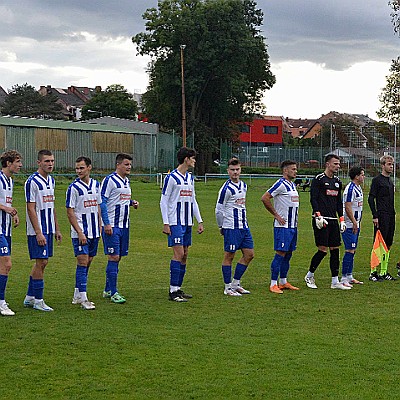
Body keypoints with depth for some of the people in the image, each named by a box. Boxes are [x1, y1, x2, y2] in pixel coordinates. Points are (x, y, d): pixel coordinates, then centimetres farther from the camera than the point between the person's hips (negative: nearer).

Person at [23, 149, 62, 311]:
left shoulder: (51, 180, 13)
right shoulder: (32, 181, -13)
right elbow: (31, 208, -15)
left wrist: (57, 229, 18)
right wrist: (38, 233, -19)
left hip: (48, 229, 8)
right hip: (37, 230, -8)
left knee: (42, 262, 11)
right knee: (41, 262, -6)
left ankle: (30, 297, 20)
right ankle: (38, 300, 2)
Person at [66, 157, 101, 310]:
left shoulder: (96, 185, 9)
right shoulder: (74, 188, -9)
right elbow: (70, 212, -11)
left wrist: (99, 227, 13)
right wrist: (79, 233, -16)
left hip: (94, 232, 6)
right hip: (80, 233, -6)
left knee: (88, 262, 10)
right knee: (82, 262, -9)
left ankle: (77, 296, 19)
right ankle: (82, 298, -8)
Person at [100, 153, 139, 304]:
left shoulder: (126, 181, 15)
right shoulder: (109, 180, -11)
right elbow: (102, 202, -14)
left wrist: (132, 202, 6)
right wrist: (106, 224, -20)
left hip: (124, 225, 8)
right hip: (112, 226, -8)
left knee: (118, 257, 10)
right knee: (114, 257, -9)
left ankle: (108, 290, 20)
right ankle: (113, 293, -5)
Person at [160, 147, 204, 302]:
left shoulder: (190, 178, 14)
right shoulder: (171, 177, -9)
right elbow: (163, 201, -9)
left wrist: (200, 221, 16)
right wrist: (165, 224, -14)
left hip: (187, 222, 8)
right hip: (175, 222, -8)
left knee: (184, 255, 7)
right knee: (178, 253, -12)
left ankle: (178, 288, 14)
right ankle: (173, 291, -8)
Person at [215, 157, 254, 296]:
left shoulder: (244, 186, 12)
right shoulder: (226, 188, -12)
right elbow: (219, 210, -8)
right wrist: (221, 227, 0)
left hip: (244, 226, 8)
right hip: (231, 228, -8)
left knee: (249, 254, 9)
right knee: (229, 256, -1)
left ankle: (236, 283, 20)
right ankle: (228, 287, 7)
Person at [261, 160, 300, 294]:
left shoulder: (293, 185, 15)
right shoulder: (281, 184, -14)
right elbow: (264, 198, -20)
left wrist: (294, 220, 17)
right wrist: (276, 215, -15)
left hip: (293, 225, 9)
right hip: (283, 226, -9)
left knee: (288, 254, 12)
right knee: (280, 254, -8)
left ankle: (283, 282, 21)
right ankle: (273, 284, -3)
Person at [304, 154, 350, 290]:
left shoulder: (337, 181, 16)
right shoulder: (318, 179, -6)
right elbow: (313, 199, -11)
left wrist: (341, 219, 15)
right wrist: (318, 216, -20)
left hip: (333, 220, 7)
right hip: (321, 220, -7)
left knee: (335, 249, 4)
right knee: (323, 250, -9)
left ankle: (335, 281, 9)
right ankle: (309, 276, 10)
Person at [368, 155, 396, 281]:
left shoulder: (390, 181, 18)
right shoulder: (377, 180, -7)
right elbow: (371, 198, -11)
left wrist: (393, 214, 19)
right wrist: (375, 216, -17)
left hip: (391, 216, 8)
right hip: (382, 217, -8)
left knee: (388, 245, 9)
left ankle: (384, 272, 15)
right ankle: (373, 273, -5)